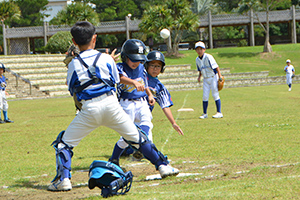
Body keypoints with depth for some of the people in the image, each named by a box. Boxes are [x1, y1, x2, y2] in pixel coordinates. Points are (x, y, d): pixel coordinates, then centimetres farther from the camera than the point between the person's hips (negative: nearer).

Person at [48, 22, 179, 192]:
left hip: (90, 109, -2)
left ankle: (63, 179, -7)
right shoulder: (106, 58, 4)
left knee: (64, 143, 8)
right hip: (111, 104, 2)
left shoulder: (74, 64, 1)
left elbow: (72, 90, 12)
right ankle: (163, 165, 20)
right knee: (136, 138, 17)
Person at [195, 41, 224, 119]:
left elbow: (216, 67, -17)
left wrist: (220, 76, -22)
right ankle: (204, 114, 7)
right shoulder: (197, 60, 4)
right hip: (206, 79, 6)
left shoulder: (208, 57, -16)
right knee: (205, 96, 1)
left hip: (213, 77, -6)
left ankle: (219, 113, -2)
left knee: (215, 95, -7)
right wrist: (199, 76, 4)